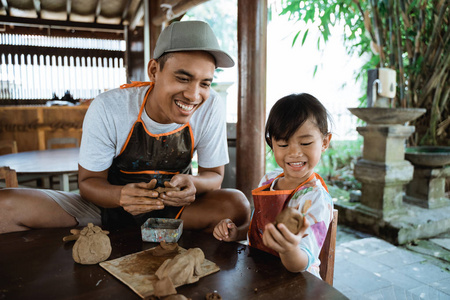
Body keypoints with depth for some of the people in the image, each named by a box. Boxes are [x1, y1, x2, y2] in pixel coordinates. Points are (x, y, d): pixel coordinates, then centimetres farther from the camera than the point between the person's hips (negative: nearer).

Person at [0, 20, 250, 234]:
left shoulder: (211, 107, -17)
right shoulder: (107, 109, -20)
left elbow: (214, 175, -7)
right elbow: (89, 181, -10)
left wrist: (192, 183, -32)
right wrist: (122, 195, -34)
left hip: (173, 209, 2)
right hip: (110, 203, -1)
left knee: (237, 204, -28)